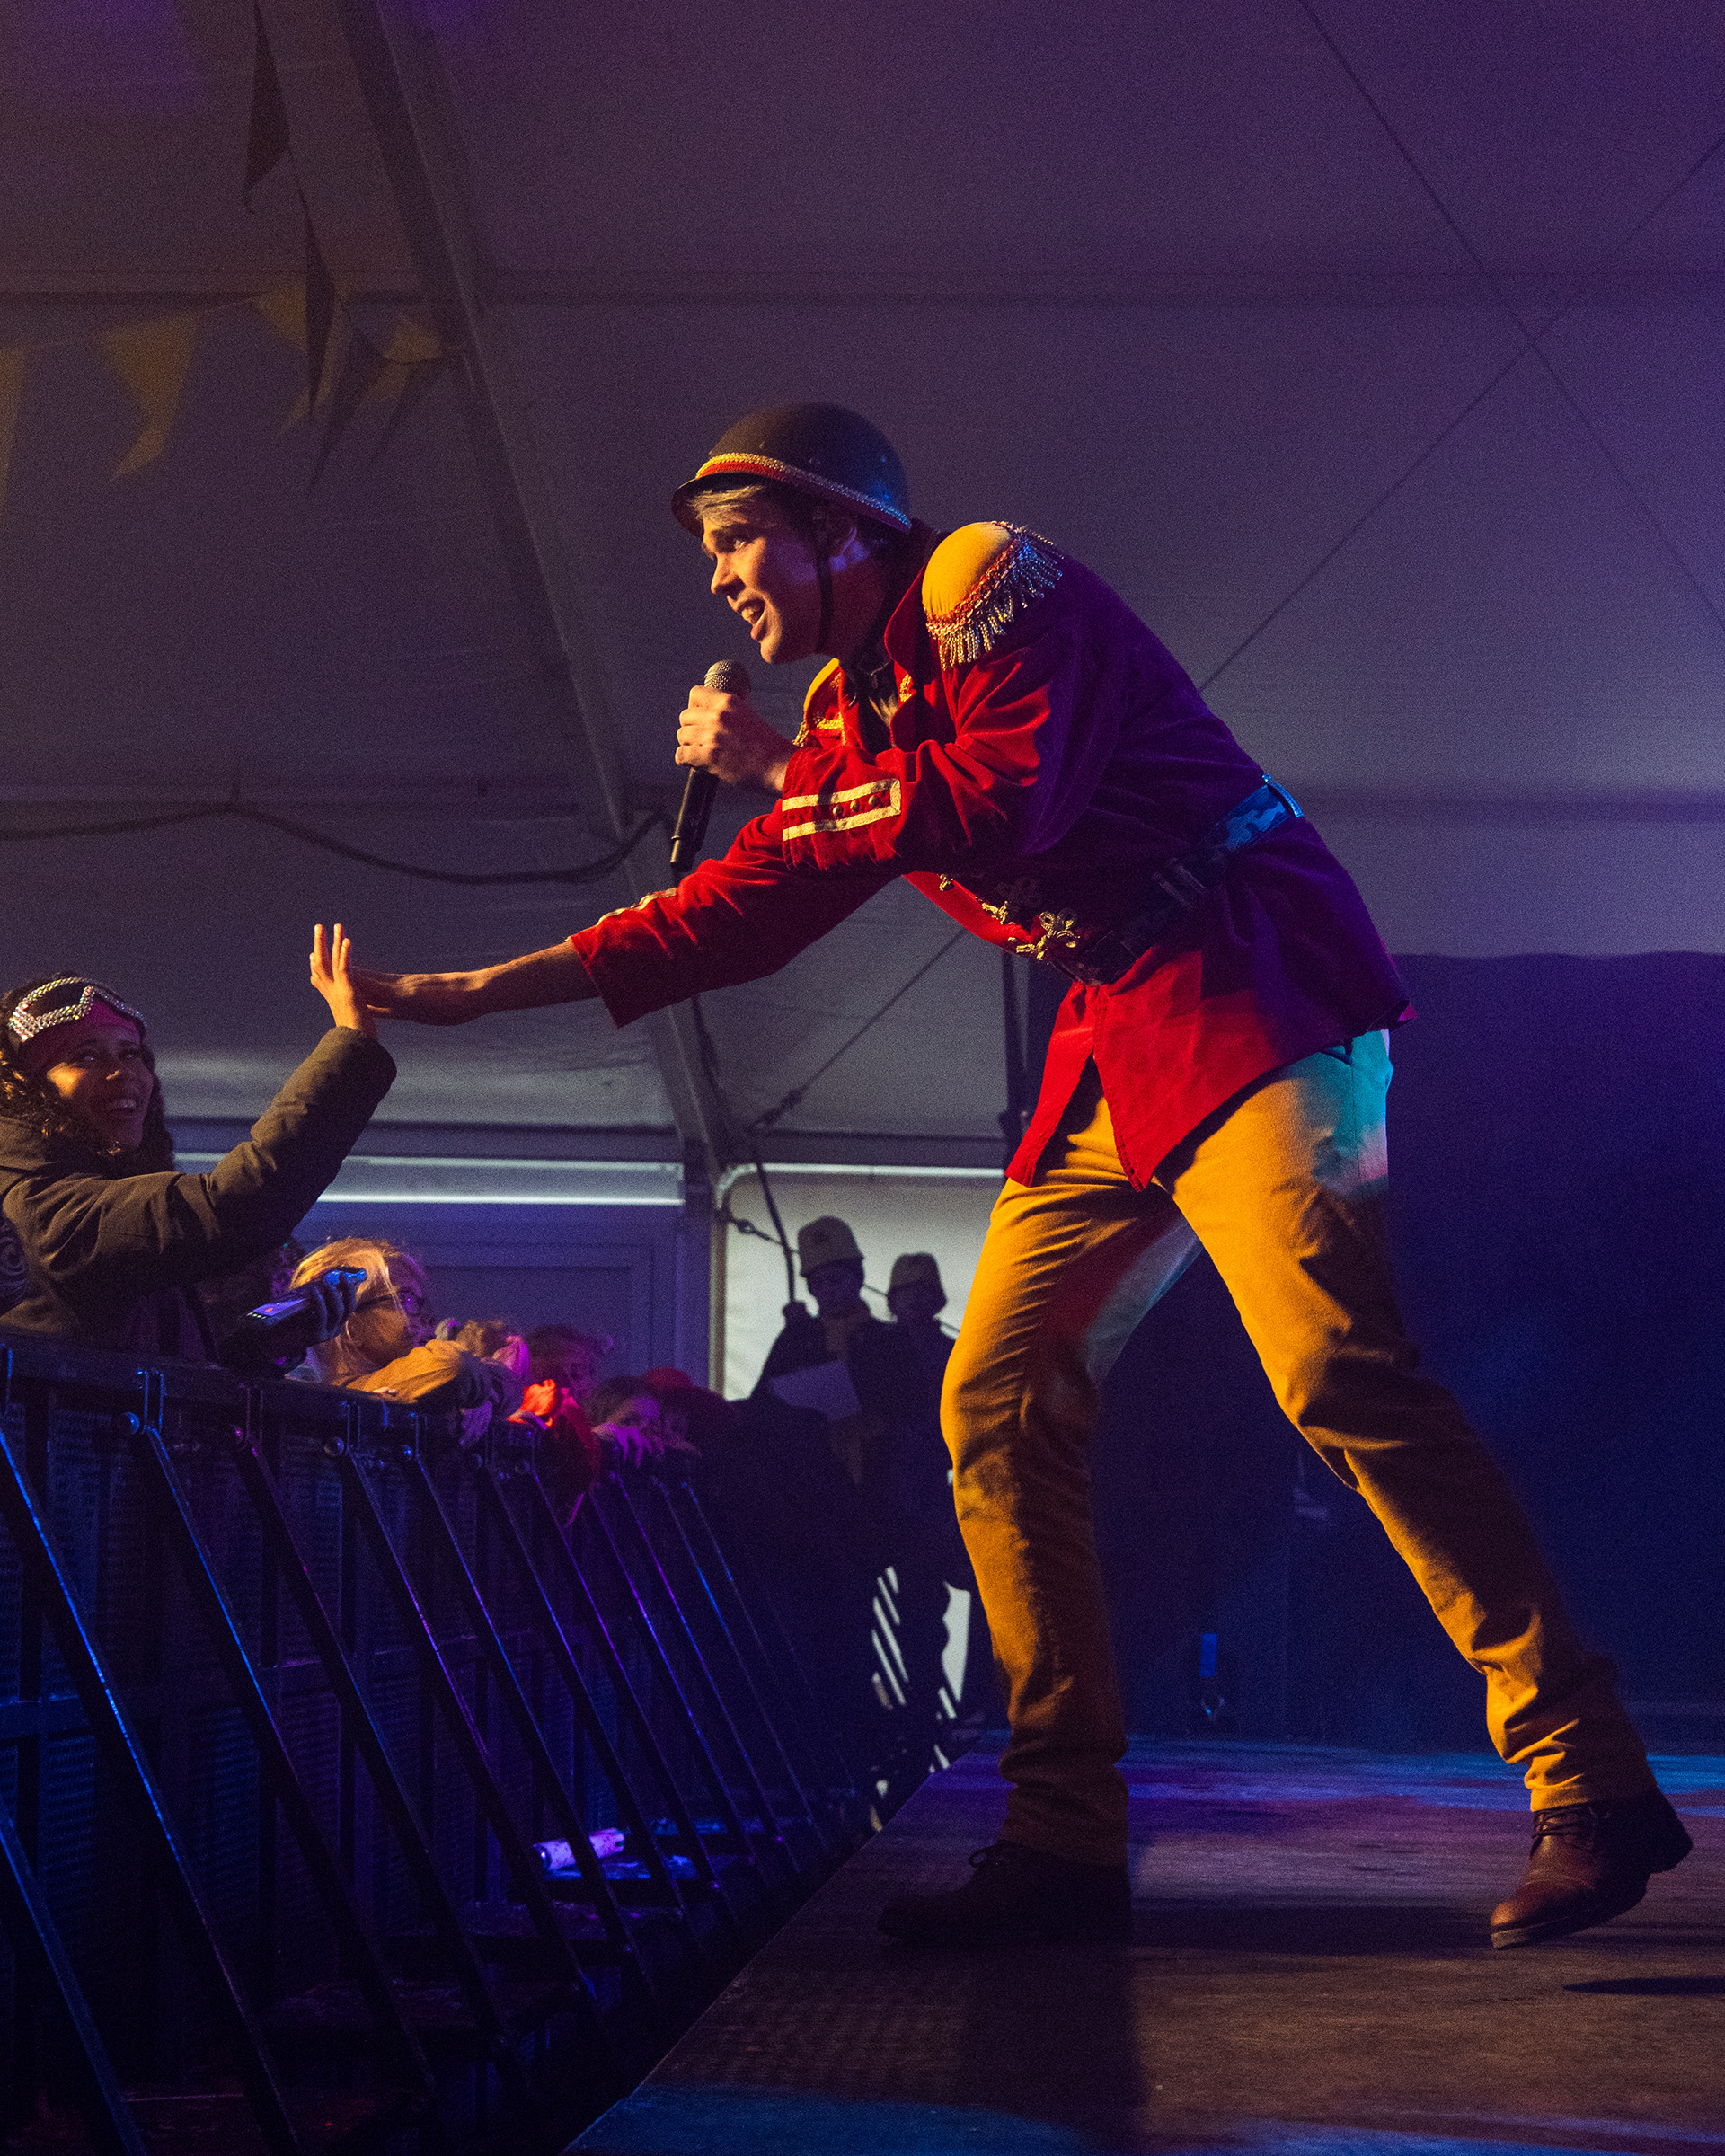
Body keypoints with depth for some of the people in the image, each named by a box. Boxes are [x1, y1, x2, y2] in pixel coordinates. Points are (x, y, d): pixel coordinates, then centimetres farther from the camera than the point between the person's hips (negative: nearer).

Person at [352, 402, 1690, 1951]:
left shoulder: (993, 585, -5)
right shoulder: (855, 711, 21)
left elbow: (1005, 804, -20)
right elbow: (748, 906, 22)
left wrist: (784, 771, -6)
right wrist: (486, 989, 18)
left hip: (1251, 994, -9)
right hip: (1116, 1051, 9)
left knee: (1336, 1372, -23)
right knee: (1001, 1405, 1)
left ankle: (1593, 1788, -23)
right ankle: (1066, 1846, 3)